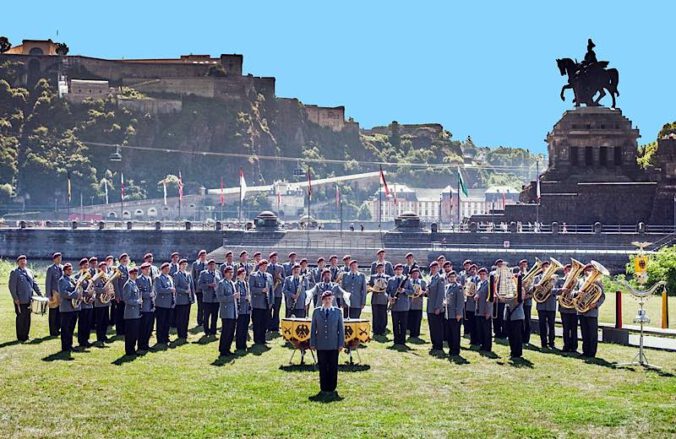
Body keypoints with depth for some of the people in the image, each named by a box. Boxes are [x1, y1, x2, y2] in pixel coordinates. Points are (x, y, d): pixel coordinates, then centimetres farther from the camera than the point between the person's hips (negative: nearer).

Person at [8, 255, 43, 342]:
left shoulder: (29, 272, 15)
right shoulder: (14, 272, -3)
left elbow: (34, 284, 18)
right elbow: (12, 287, -7)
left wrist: (40, 294, 9)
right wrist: (15, 298, -13)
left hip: (29, 300, 5)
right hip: (20, 301, -5)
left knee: (27, 318, 8)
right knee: (20, 318, -1)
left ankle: (25, 336, 17)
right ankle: (20, 338, 7)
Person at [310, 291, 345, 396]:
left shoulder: (337, 311, 5)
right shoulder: (316, 311, 5)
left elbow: (341, 328, 5)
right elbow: (313, 328, 6)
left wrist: (341, 344, -1)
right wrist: (312, 344, 1)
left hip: (334, 345, 0)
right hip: (321, 345, 0)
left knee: (333, 367, 2)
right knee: (322, 367, 3)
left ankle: (332, 388, 11)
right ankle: (323, 388, 12)